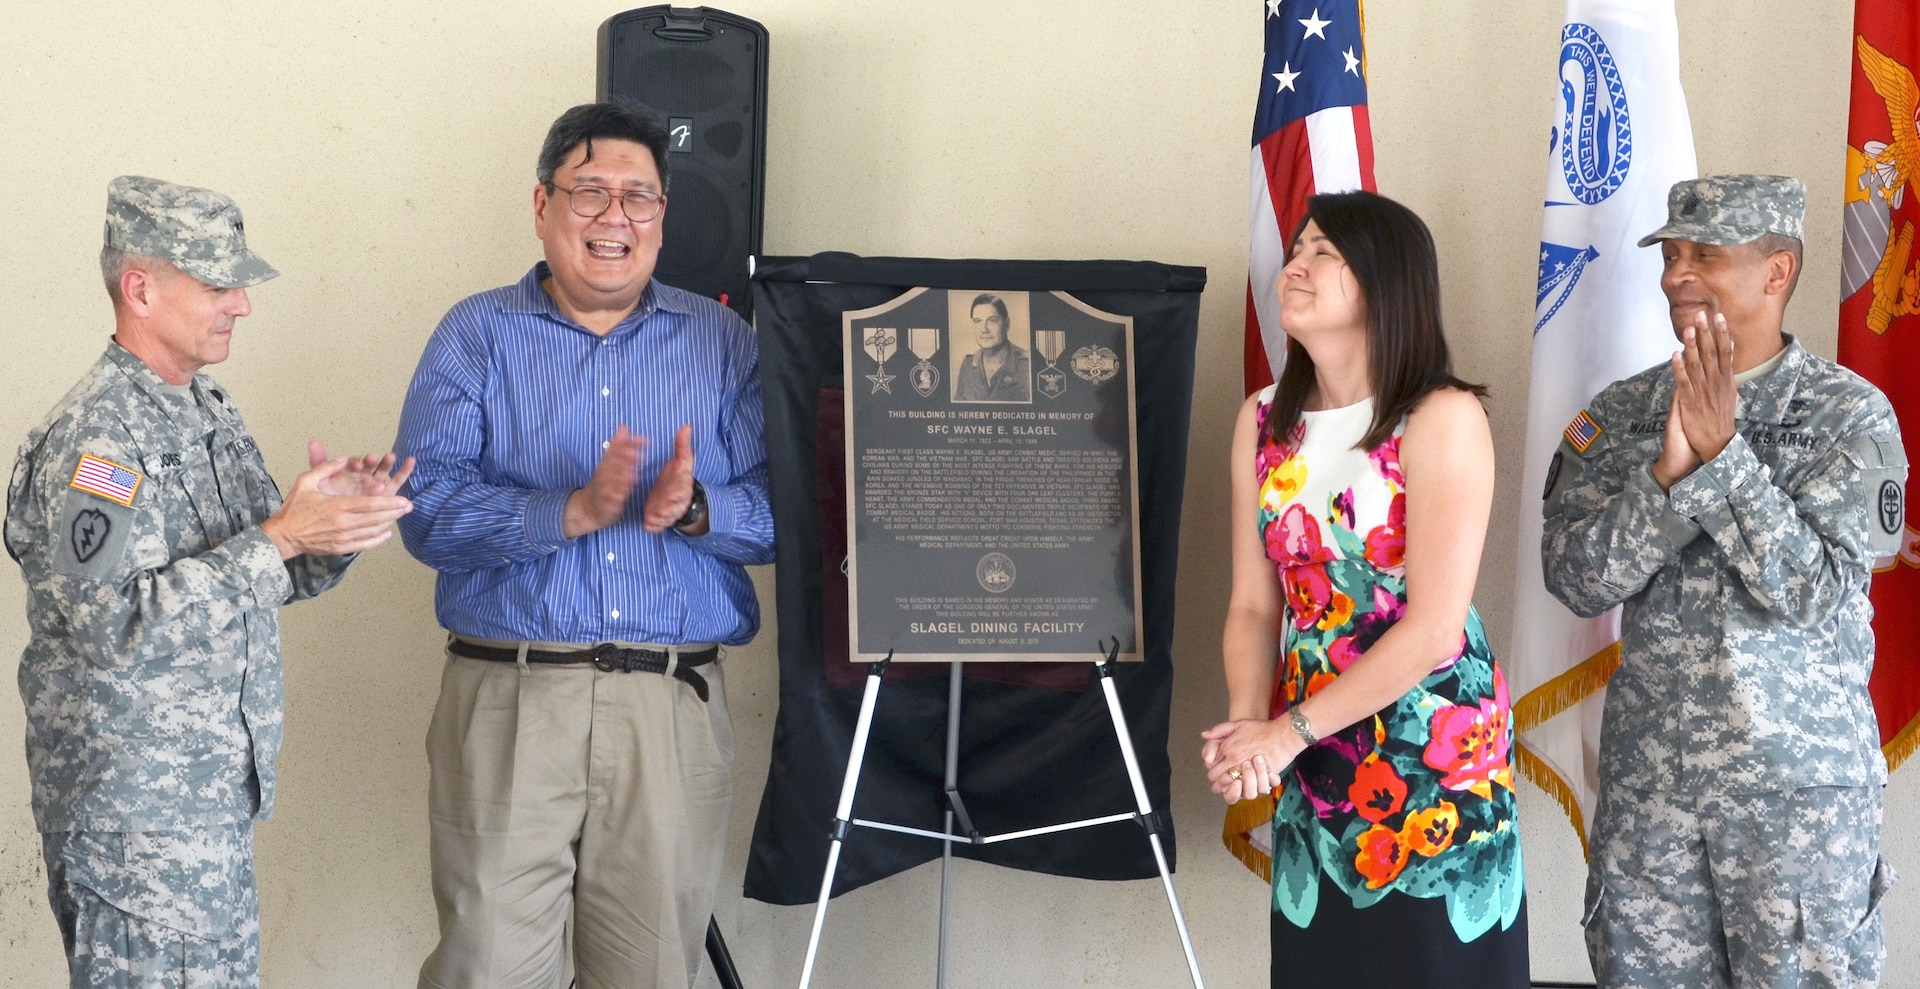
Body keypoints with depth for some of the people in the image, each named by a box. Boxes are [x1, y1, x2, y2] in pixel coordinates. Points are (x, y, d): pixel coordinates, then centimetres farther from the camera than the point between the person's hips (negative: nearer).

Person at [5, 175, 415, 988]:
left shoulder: (208, 411, 11)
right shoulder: (92, 436, -17)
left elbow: (269, 579, 16)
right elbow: (117, 626, -25)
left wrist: (342, 519, -5)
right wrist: (280, 536, -26)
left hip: (218, 793, 9)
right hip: (135, 815, -9)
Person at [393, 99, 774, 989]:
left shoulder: (723, 342, 12)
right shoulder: (477, 336, 7)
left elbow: (785, 511, 4)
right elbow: (428, 509, -7)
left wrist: (696, 510, -16)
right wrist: (573, 511, -20)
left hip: (675, 706, 2)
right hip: (509, 693, -1)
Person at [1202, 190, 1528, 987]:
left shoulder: (1442, 419, -13)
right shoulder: (1265, 421, 5)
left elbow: (1433, 629, -17)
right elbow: (1254, 606, 6)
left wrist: (1286, 733, -14)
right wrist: (1247, 726, -13)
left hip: (1433, 762, -5)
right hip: (1314, 770, 5)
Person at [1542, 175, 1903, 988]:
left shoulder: (1851, 414, -6)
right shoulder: (1619, 414, 3)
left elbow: (1812, 592, -16)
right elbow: (1576, 579, -7)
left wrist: (1721, 451, -22)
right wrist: (1670, 473, -21)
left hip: (1800, 779, -3)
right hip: (1646, 776, 3)